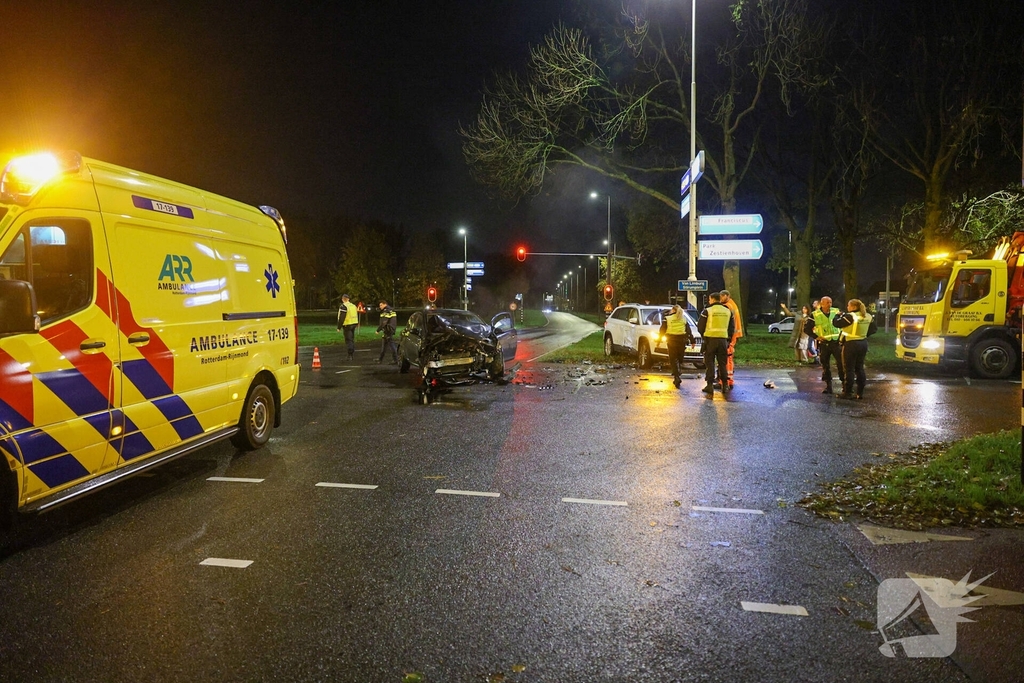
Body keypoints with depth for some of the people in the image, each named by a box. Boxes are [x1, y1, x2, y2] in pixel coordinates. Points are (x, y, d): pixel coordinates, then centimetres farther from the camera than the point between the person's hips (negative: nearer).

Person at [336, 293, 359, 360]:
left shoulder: (343, 306, -14)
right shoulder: (353, 305, 10)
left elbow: (341, 318, -17)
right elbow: (356, 315, 17)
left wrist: (339, 327, -13)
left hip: (347, 325, -7)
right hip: (354, 324, 7)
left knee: (348, 340, -3)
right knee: (352, 339, 16)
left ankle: (350, 355, -4)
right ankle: (353, 354, 21)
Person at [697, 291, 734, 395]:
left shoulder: (707, 311, -5)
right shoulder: (728, 311, 10)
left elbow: (700, 327, -2)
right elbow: (732, 328, 13)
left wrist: (704, 336, 15)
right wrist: (728, 339, 20)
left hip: (710, 339, -4)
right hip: (723, 339, 4)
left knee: (709, 362, 2)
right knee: (722, 363, 12)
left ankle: (710, 385, -1)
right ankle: (725, 385, 13)